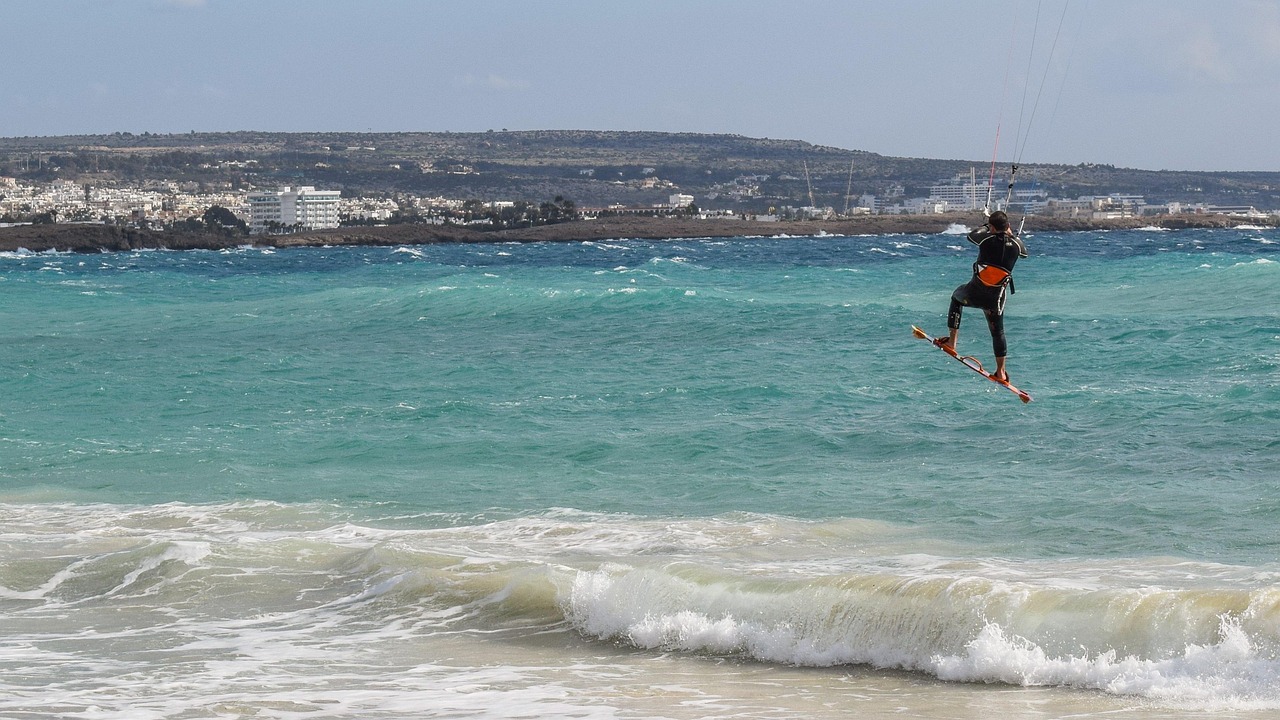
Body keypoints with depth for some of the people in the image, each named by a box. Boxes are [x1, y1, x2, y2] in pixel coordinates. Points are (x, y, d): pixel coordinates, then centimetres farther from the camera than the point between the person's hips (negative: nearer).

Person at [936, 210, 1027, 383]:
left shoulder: (987, 239, -9)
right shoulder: (1015, 244, -2)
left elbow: (971, 236, 14)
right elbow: (1024, 252, 24)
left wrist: (986, 226, 30)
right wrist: (1012, 234, 36)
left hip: (975, 293, -2)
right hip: (996, 297, 2)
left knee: (956, 297, 32)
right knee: (997, 332, 19)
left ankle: (952, 341, 26)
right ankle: (1001, 372, 20)